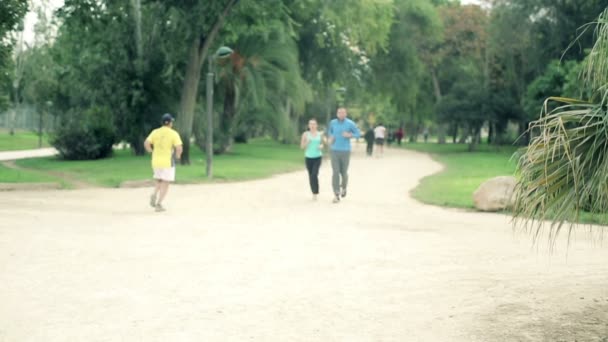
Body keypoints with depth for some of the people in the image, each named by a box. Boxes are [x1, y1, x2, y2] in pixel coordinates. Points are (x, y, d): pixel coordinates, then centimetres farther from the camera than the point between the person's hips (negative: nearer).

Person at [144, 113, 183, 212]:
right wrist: (178, 155, 5)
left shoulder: (155, 132, 4)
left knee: (159, 181, 22)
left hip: (156, 161, 4)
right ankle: (159, 204, -8)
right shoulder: (174, 133, -7)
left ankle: (154, 195, -6)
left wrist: (152, 153, 8)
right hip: (168, 162, -4)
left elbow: (146, 143, -8)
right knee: (165, 184, 3)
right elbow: (179, 148, -17)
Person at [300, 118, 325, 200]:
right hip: (308, 157, 1)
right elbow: (302, 146, 1)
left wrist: (321, 146, -5)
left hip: (317, 157, -1)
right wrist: (307, 142, -17)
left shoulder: (320, 134, 3)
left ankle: (315, 193, -10)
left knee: (314, 175, -17)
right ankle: (314, 192, 24)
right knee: (311, 176, 8)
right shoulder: (305, 134, -2)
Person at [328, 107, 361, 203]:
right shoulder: (333, 122, 2)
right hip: (334, 151, 1)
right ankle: (336, 195, -8)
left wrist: (350, 135, -19)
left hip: (345, 151, -1)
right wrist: (330, 138, 0)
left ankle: (344, 186, 41)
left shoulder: (350, 123, -7)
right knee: (335, 172, -10)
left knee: (343, 172, 6)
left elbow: (358, 134, 1)